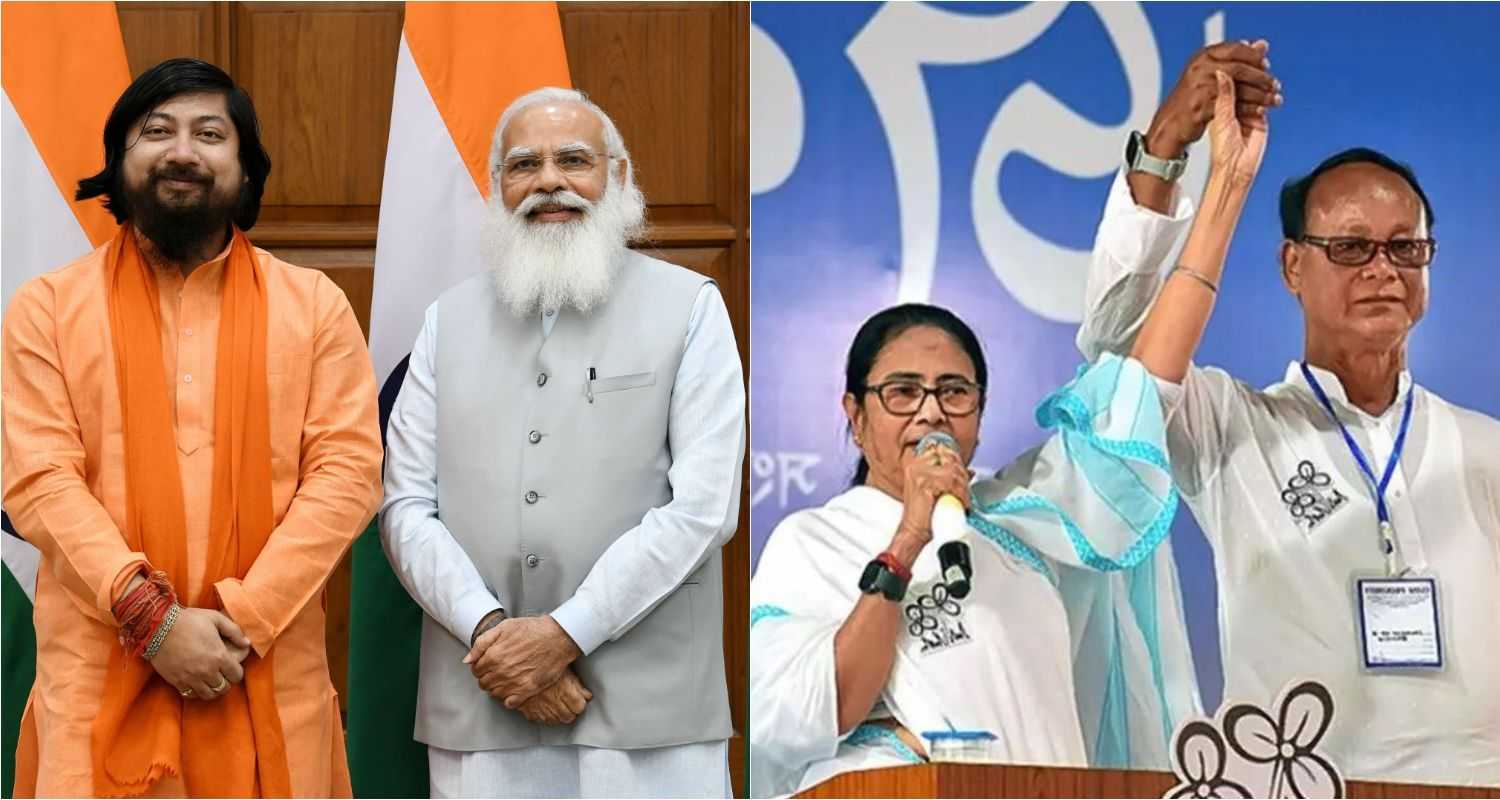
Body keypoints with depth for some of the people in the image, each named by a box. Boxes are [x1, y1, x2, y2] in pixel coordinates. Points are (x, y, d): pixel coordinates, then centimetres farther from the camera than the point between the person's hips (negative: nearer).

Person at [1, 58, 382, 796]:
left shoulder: (313, 304, 6)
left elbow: (347, 472, -1)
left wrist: (244, 617, -12)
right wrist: (151, 617, -14)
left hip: (269, 673, 1)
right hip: (99, 673, 0)